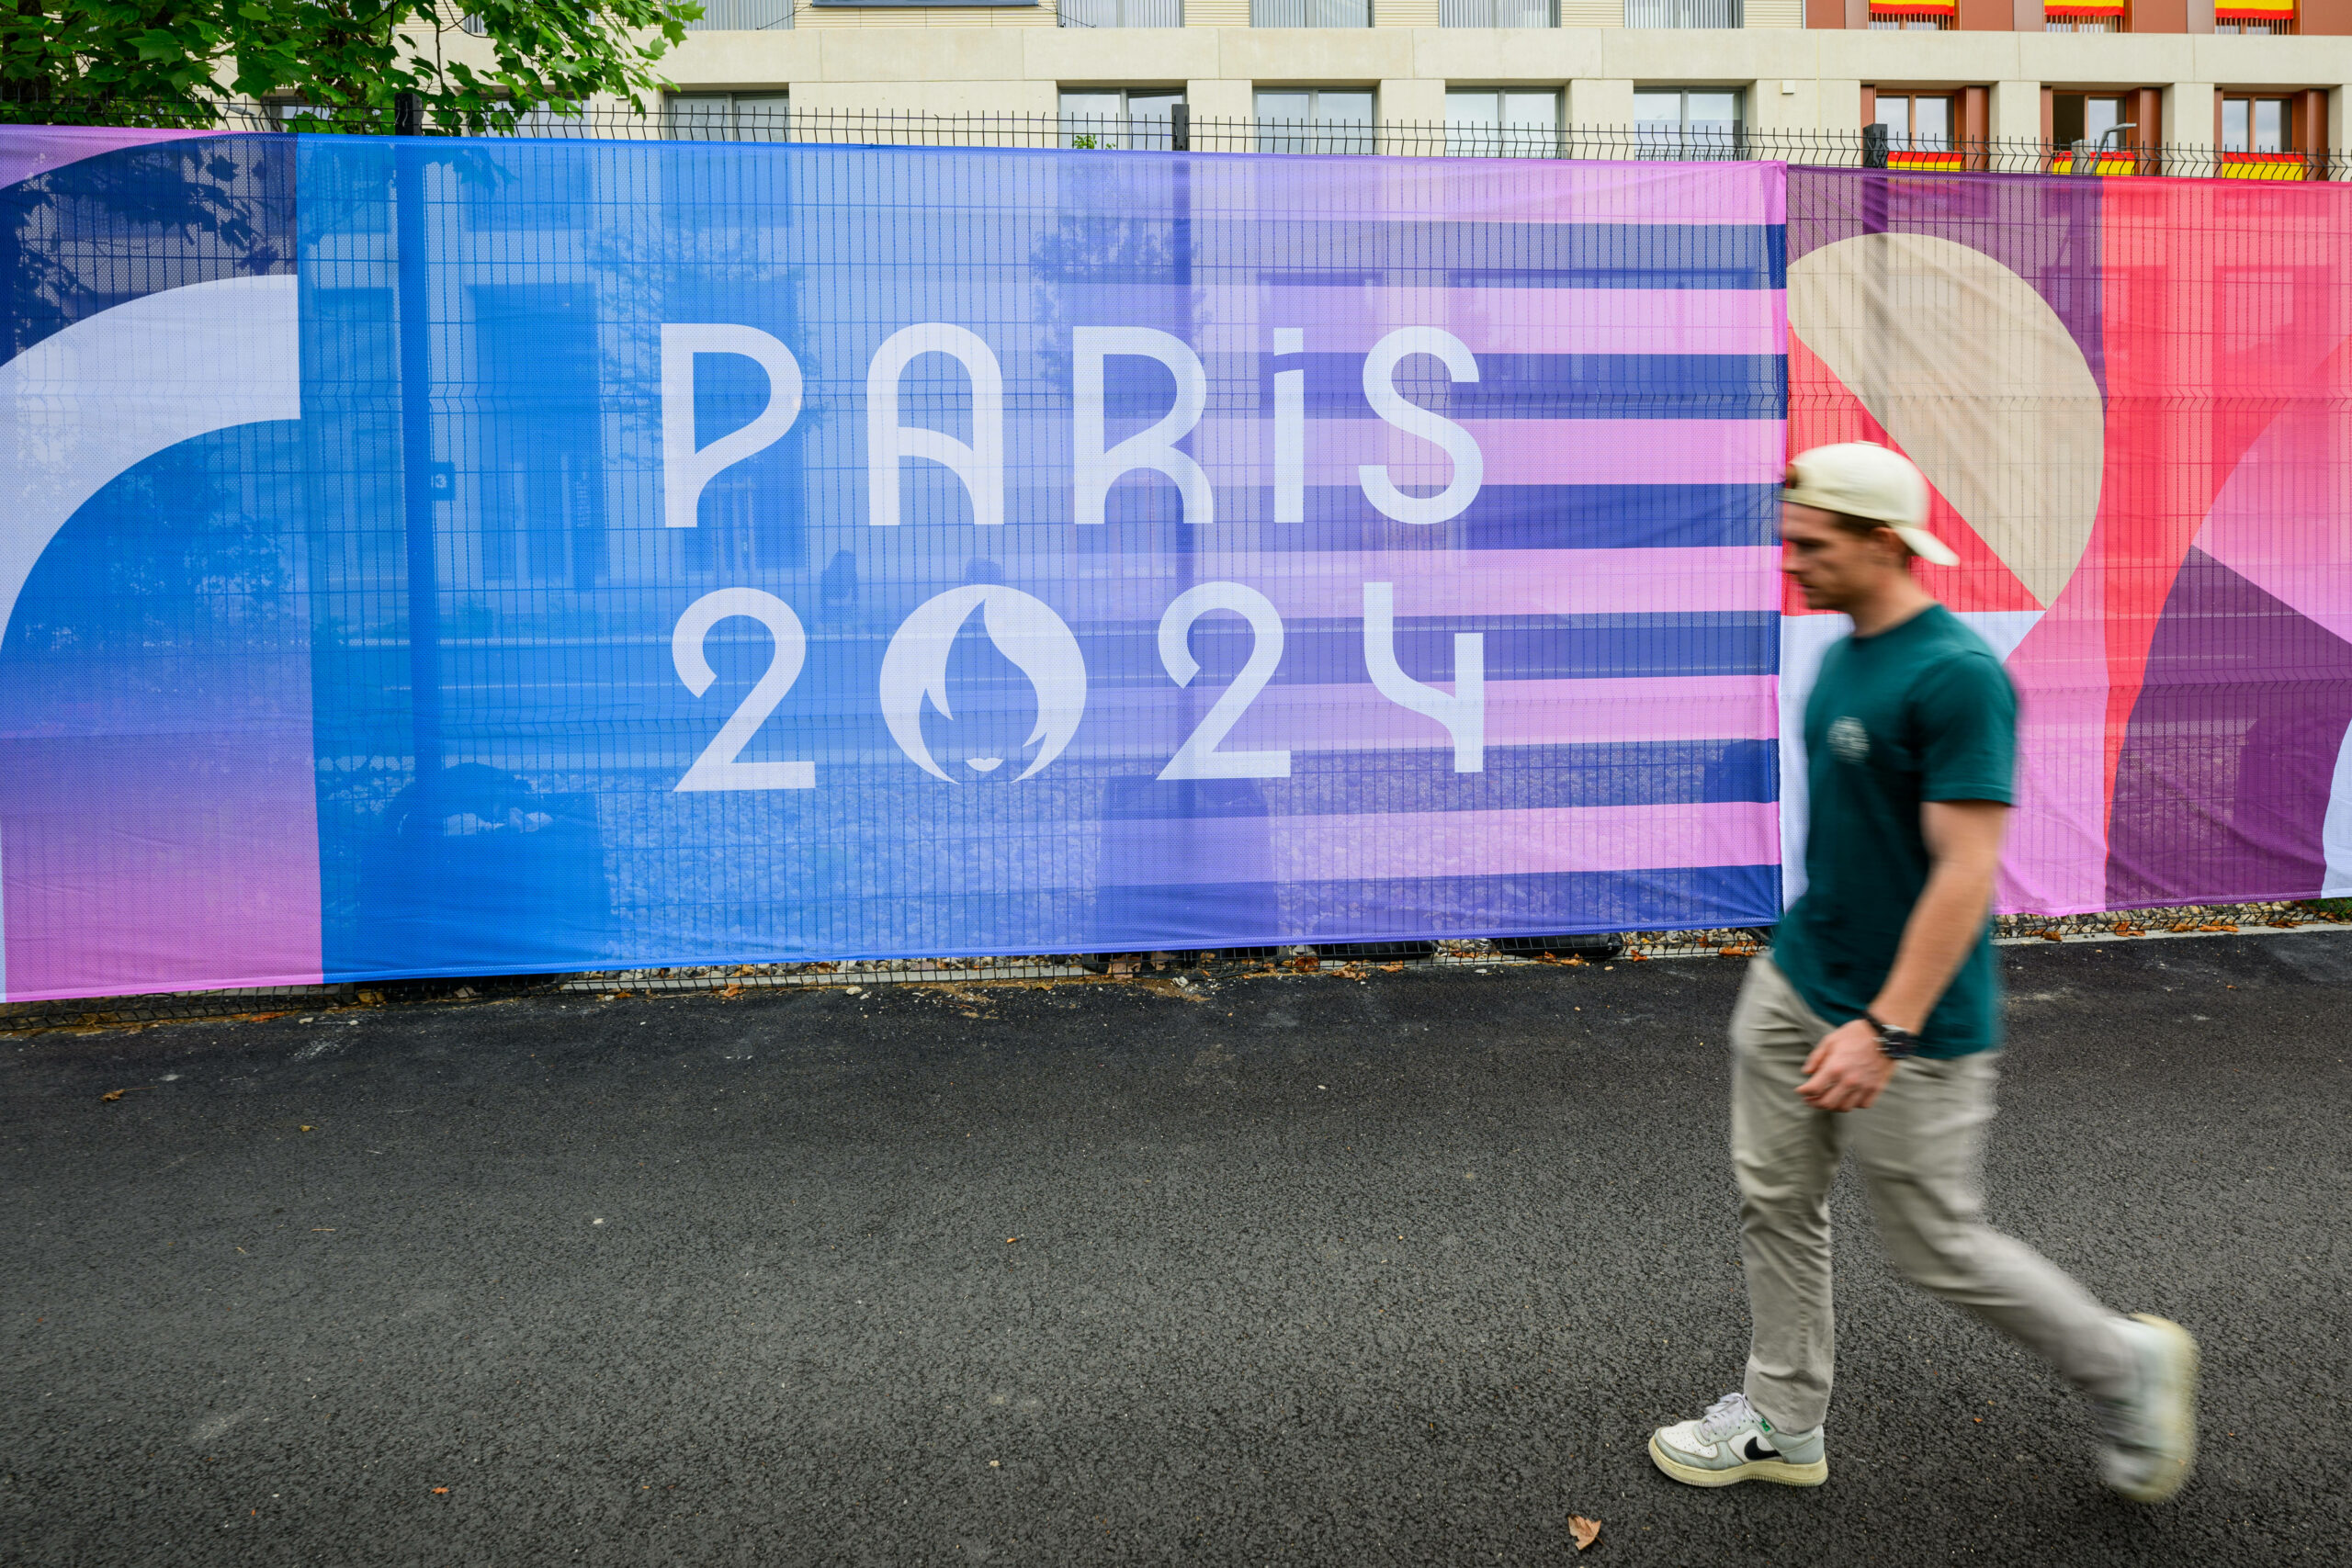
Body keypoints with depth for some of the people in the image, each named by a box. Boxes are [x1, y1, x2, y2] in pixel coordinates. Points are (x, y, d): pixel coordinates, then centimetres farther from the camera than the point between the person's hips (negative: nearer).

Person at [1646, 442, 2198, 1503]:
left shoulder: (1957, 675, -21)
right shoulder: (1840, 657, 6)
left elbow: (1966, 869, -25)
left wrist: (1887, 1028, -28)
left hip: (1907, 1024, -8)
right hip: (1794, 986, 8)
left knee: (1938, 1246, 6)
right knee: (1775, 1204, 13)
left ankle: (2129, 1366, 30)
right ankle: (1782, 1425, 29)